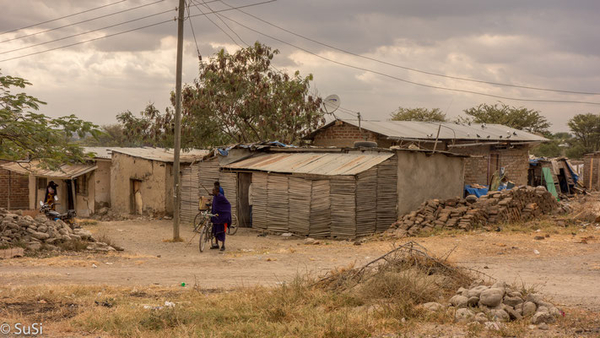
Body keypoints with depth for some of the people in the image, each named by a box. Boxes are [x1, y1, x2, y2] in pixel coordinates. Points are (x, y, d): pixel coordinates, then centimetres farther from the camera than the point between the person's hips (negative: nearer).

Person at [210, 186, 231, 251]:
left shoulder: (221, 197, -16)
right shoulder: (214, 197, 8)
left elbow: (228, 204, -14)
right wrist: (211, 212, 13)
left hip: (222, 216, -8)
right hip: (216, 215, 8)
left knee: (221, 231, -5)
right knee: (215, 230, 11)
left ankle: (223, 246, 2)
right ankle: (216, 244, 22)